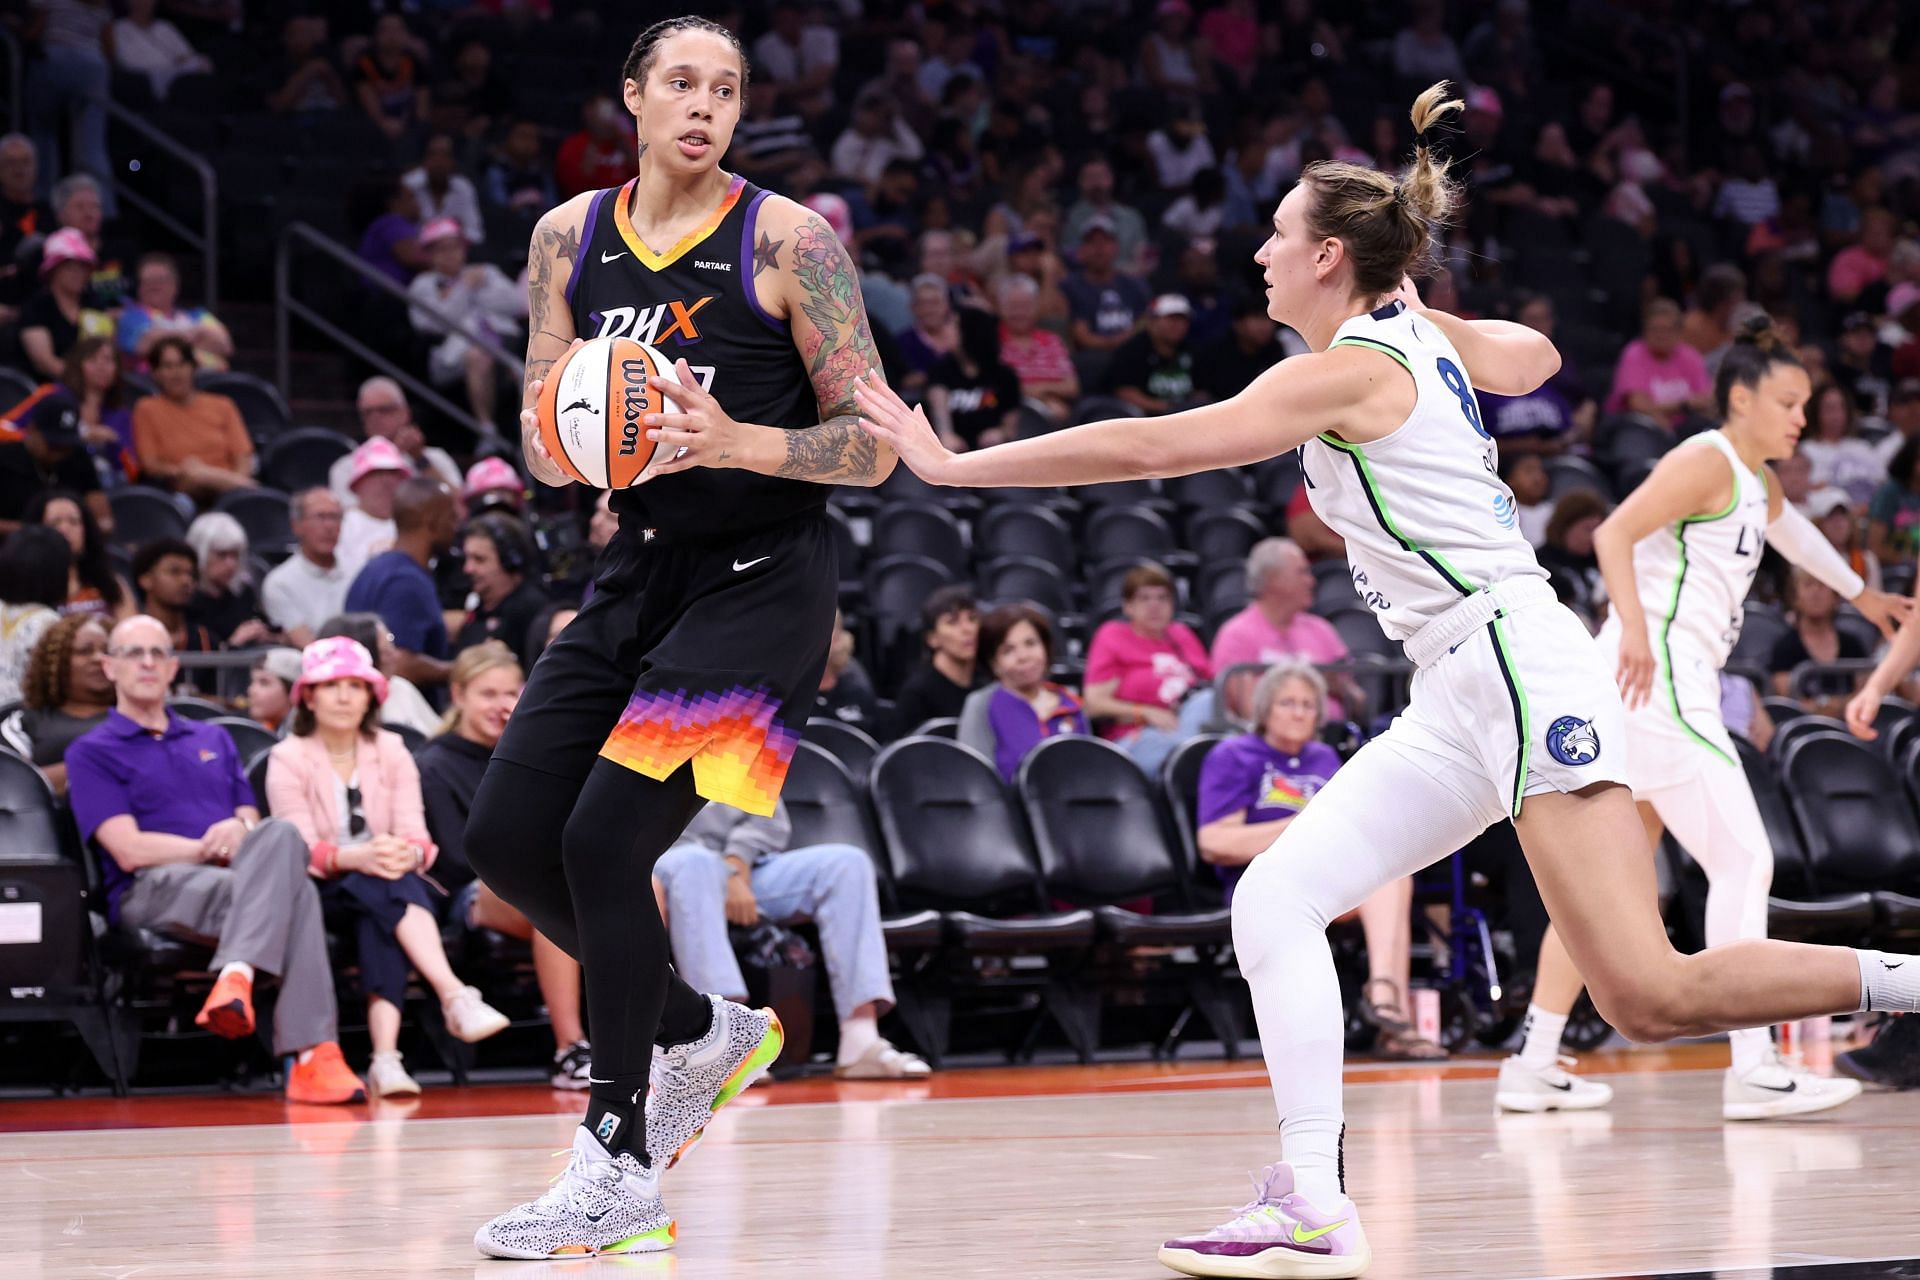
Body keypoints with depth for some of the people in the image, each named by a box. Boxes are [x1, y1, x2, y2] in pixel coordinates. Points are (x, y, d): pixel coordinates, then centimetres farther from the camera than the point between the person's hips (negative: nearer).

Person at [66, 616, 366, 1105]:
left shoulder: (213, 739, 30)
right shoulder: (92, 752, 13)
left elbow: (253, 822, 19)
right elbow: (130, 850, -1)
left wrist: (242, 833, -7)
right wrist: (216, 847, -4)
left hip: (233, 877, 4)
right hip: (155, 888, -4)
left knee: (281, 834, -36)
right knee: (293, 892, -35)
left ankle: (236, 975, -51)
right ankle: (313, 1054, -52)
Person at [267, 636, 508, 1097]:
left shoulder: (391, 752, 11)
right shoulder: (288, 759, 1)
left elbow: (416, 835, -1)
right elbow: (302, 850, -12)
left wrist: (408, 855, -28)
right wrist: (358, 857, -33)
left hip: (390, 883, 2)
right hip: (321, 891, -2)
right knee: (387, 889, -35)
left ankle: (385, 1057, -53)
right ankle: (455, 996, -55)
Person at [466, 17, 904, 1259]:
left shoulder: (789, 239, -8)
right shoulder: (571, 237, 7)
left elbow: (875, 447, -9)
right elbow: (545, 452, 11)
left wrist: (738, 441, -25)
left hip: (761, 582, -6)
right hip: (641, 573, 6)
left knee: (603, 839, -16)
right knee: (508, 838, 1)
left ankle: (621, 1170, -6)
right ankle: (703, 1032, 24)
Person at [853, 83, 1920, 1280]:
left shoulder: (1349, 368, -10)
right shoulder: (1424, 337, 15)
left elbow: (1148, 447, -15)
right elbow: (1535, 357, 38)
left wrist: (955, 464, -10)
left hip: (1520, 667, -10)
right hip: (1459, 707, 10)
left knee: (1654, 998, -17)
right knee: (1273, 905, -1)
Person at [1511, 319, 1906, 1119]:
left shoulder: (1757, 484, 21)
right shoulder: (1707, 461, -9)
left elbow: (1789, 529, 43)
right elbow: (1614, 533, -21)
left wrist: (1861, 594, 57)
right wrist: (1635, 629, -32)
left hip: (1669, 687, 10)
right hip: (1656, 682, -10)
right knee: (1744, 863, -12)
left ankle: (1533, 1066, 16)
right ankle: (1752, 1069, -15)